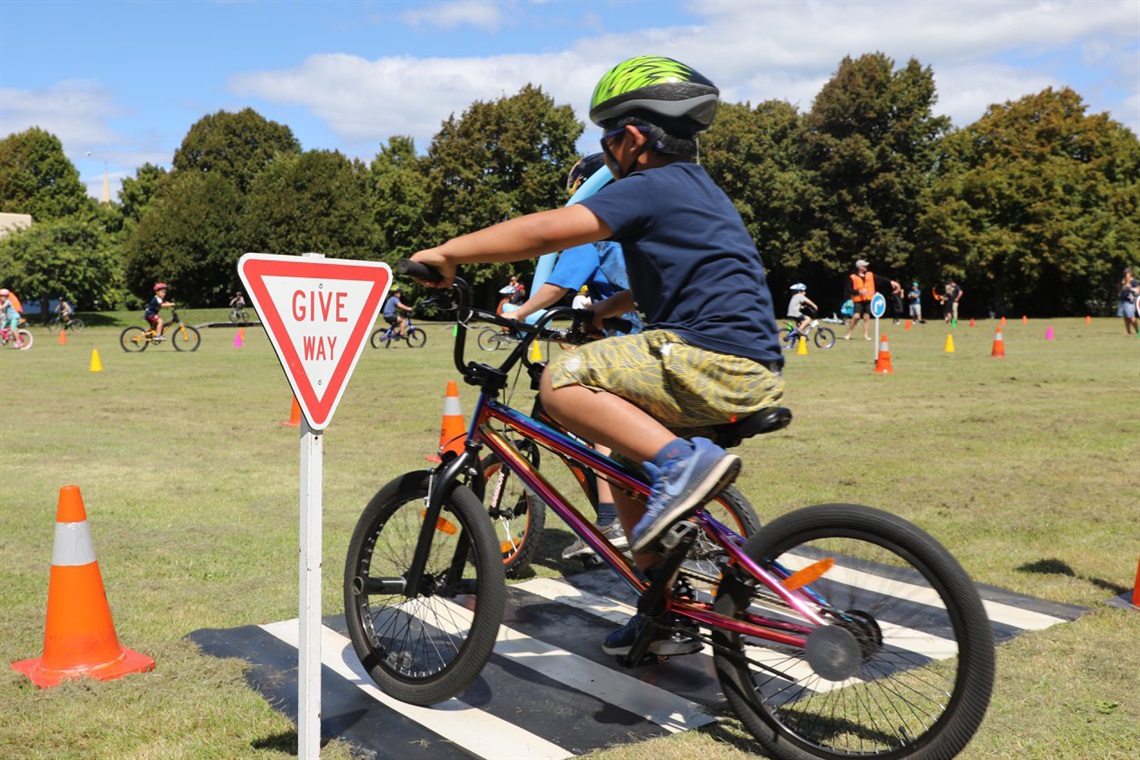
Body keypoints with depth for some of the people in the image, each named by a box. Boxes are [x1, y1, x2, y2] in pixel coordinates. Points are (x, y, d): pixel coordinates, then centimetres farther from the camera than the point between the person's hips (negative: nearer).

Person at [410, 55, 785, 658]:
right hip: (750, 367, 10)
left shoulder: (650, 187, -7)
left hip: (712, 361, -10)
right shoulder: (697, 189, 22)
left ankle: (682, 460, -20)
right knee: (624, 455, 21)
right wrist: (611, 306, 33)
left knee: (562, 381, -13)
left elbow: (545, 230, -15)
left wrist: (447, 252, -9)